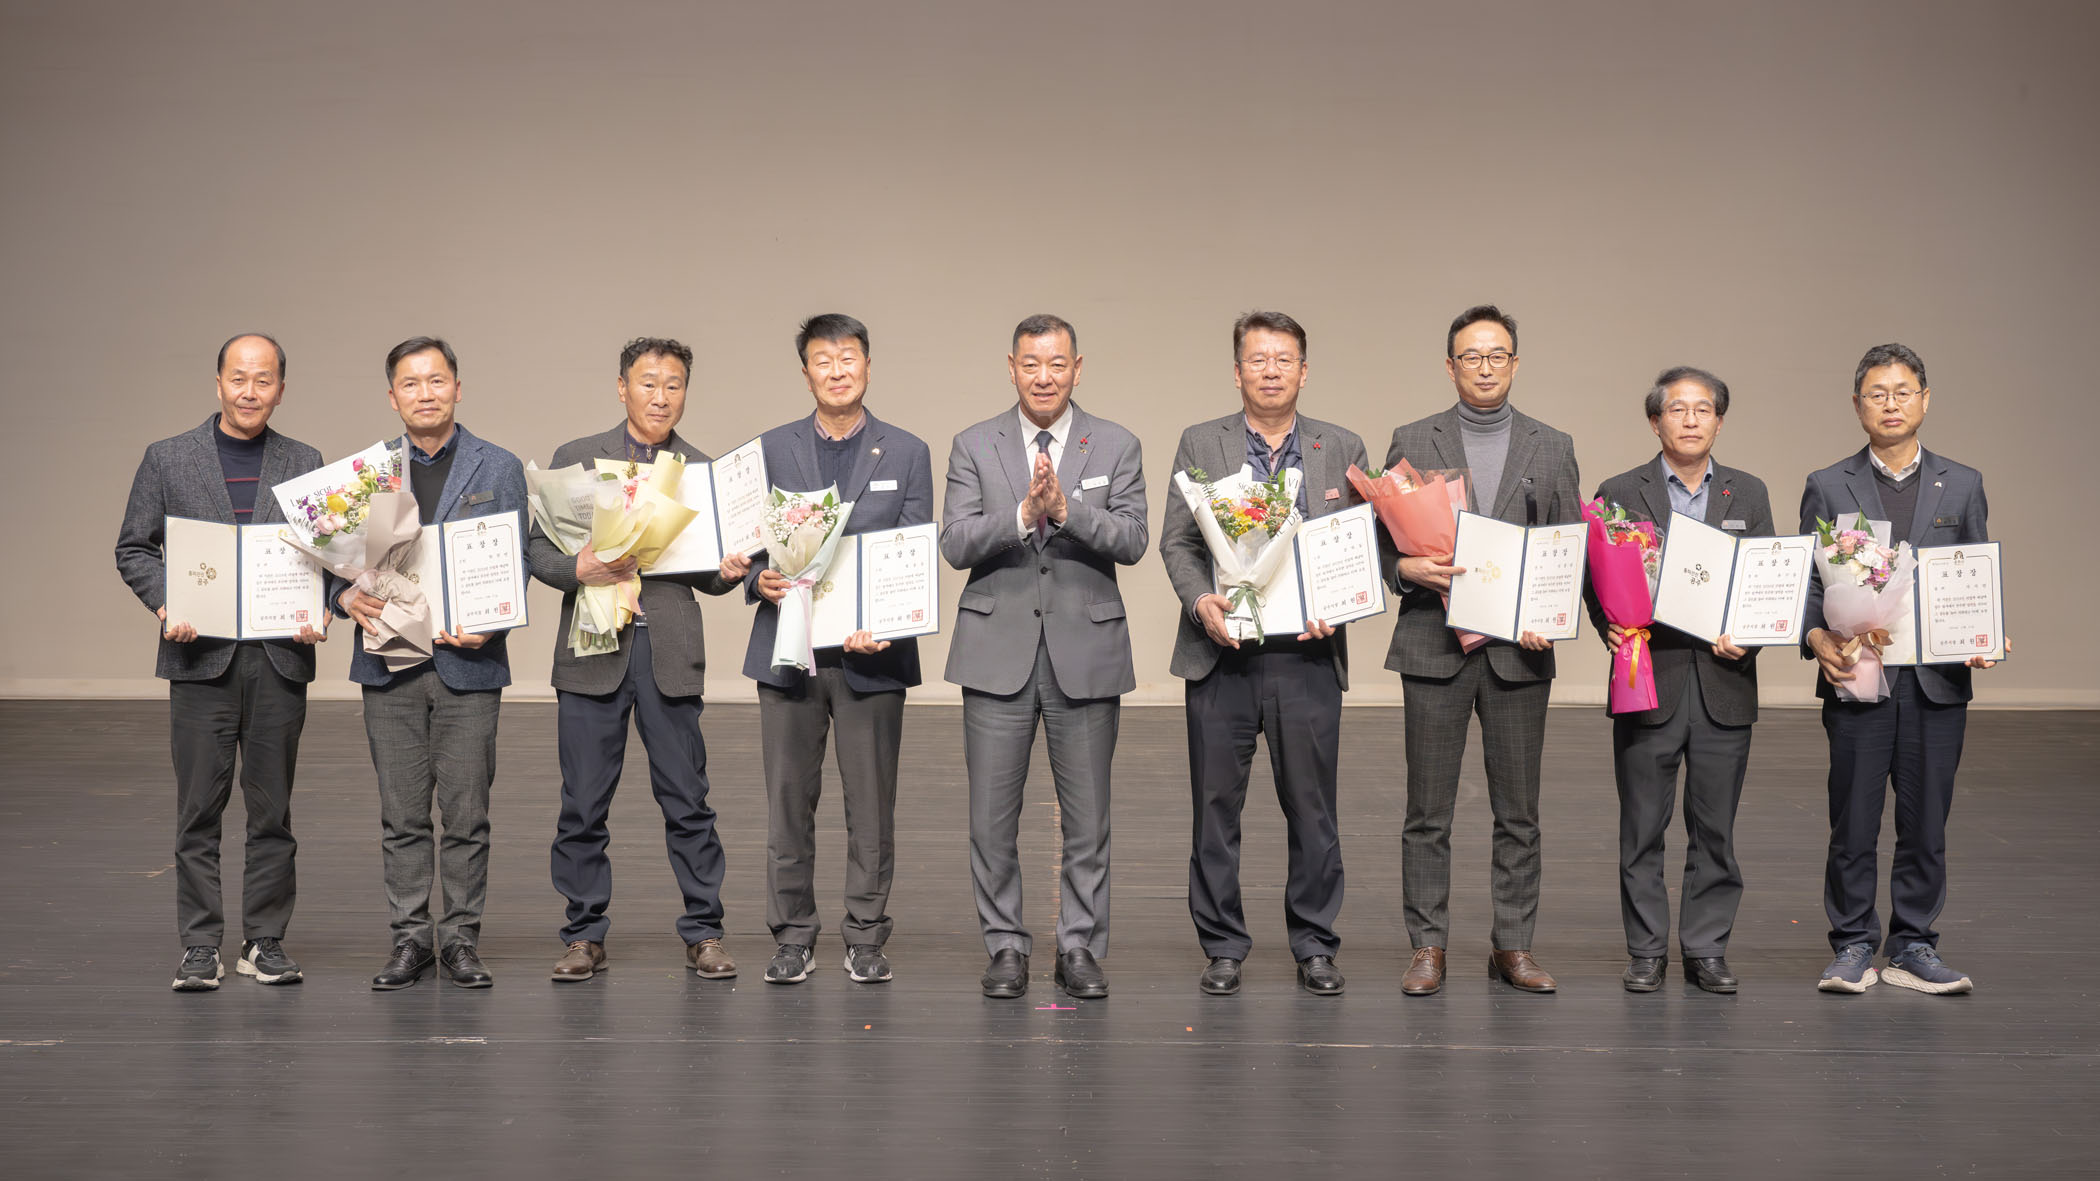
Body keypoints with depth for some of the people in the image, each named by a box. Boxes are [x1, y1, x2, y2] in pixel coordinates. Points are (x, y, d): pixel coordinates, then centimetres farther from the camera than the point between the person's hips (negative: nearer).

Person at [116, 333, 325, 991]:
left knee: (272, 811, 5)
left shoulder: (304, 465, 10)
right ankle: (200, 948, 8)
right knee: (199, 811, 1)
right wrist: (165, 606, -10)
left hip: (279, 658, 1)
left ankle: (266, 942, 13)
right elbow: (134, 548, 6)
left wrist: (319, 611, -7)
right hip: (200, 658, -1)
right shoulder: (168, 460, 6)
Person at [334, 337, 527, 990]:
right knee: (402, 814, 4)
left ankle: (460, 937, 10)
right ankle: (410, 937, 13)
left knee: (466, 810, 0)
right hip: (390, 663, 1)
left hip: (467, 661, -1)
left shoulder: (499, 469, 6)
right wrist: (347, 597, -12)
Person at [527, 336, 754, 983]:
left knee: (687, 800, 2)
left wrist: (725, 572, -10)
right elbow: (538, 547, 3)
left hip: (669, 652, 1)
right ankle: (585, 936, 13)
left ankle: (704, 933, 11)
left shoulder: (701, 470, 10)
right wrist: (578, 569, -16)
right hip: (594, 647, 0)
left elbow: (704, 565, 12)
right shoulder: (576, 458, 6)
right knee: (583, 804, 3)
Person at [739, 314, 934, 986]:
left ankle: (867, 941, 11)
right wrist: (758, 578, -14)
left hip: (871, 654, -1)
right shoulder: (772, 451, 9)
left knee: (872, 805, 2)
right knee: (789, 802, 4)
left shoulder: (906, 453, 6)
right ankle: (793, 938, 13)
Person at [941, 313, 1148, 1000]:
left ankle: (1080, 949, 15)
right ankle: (1005, 947, 14)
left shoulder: (1117, 448, 4)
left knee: (1086, 816, 4)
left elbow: (1132, 542, -7)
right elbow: (956, 545, -5)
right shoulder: (974, 447, 5)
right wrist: (1023, 513, -21)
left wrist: (1066, 508, -22)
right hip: (999, 650, 0)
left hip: (1085, 649, 0)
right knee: (992, 815, 2)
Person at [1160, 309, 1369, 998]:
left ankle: (1314, 947, 14)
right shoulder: (1200, 444, 7)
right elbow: (1177, 541, 3)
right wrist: (1201, 600, -14)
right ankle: (1223, 947, 14)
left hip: (1306, 653, 0)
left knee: (1311, 807, 4)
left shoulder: (1341, 450, 9)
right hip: (1222, 653, 0)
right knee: (1215, 805, 4)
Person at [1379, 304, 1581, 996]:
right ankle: (1428, 948, 8)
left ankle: (1513, 947, 13)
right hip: (1434, 646, -1)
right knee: (1428, 812, 1)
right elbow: (1383, 540, 5)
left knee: (1518, 813, 5)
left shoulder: (1552, 449, 10)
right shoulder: (1412, 443, 7)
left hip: (1519, 650, 1)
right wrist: (1408, 567, -16)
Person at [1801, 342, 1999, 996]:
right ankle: (1853, 947, 13)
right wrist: (1816, 637, -14)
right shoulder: (1828, 487, 6)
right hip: (1858, 677, -1)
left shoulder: (1962, 485, 11)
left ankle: (1912, 947, 16)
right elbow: (1808, 583, 5)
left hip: (1938, 681, 1)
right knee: (1853, 824, 1)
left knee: (1926, 823, 5)